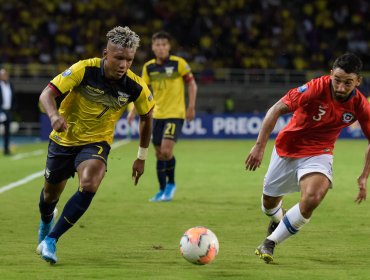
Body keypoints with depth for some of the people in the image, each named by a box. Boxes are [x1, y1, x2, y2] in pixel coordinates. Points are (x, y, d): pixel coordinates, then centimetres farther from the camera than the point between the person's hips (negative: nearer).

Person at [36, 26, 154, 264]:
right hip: (64, 138, 0)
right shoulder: (84, 70, -24)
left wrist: (142, 157, 7)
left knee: (89, 185, -29)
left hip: (97, 142, 0)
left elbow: (147, 117, 2)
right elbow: (47, 94, -24)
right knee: (51, 193, 15)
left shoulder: (136, 87, -17)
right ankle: (46, 222, 55)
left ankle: (50, 239, -18)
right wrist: (54, 115, -45)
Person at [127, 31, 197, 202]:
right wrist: (133, 111, 2)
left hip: (176, 114, -5)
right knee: (159, 153, 6)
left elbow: (192, 84, -1)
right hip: (158, 115, 5)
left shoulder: (179, 63, -7)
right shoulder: (148, 67, 4)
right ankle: (163, 190, 18)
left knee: (166, 150, -18)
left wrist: (191, 107, -8)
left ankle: (171, 184, 3)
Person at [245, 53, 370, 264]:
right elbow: (277, 109, -23)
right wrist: (260, 146, -28)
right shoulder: (316, 89, -27)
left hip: (318, 154, 0)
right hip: (287, 149, 0)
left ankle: (270, 242, -9)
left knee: (312, 199, -28)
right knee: (269, 201, 15)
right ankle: (278, 220, 55)